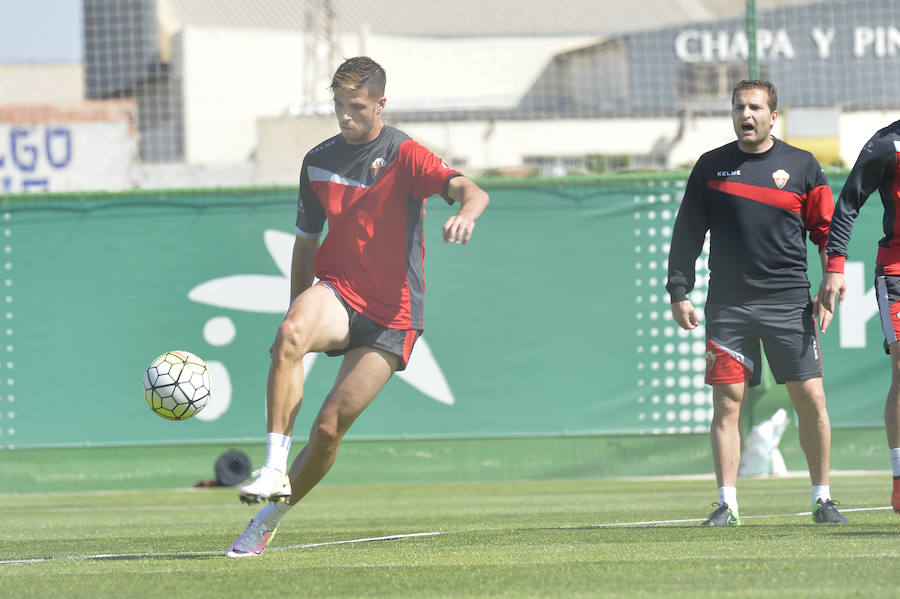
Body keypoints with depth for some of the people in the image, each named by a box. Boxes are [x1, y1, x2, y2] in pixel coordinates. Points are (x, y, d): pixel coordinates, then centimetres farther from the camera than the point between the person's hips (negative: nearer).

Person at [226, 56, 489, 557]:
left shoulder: (403, 155, -7)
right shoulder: (318, 161, 10)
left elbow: (470, 191, -23)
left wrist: (467, 212, -47)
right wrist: (298, 317, 20)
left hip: (392, 316, -3)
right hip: (337, 293, 3)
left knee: (330, 426, -9)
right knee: (291, 335, -34)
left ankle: (269, 519, 11)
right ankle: (275, 470, -36)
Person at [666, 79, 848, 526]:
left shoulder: (802, 167, 5)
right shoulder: (711, 166, 8)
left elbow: (828, 232, 8)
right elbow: (687, 233, 11)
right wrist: (678, 292, 5)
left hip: (790, 303, -1)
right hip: (728, 305, 1)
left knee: (811, 400, -4)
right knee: (726, 403, -3)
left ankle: (822, 500, 8)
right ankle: (727, 505, 1)